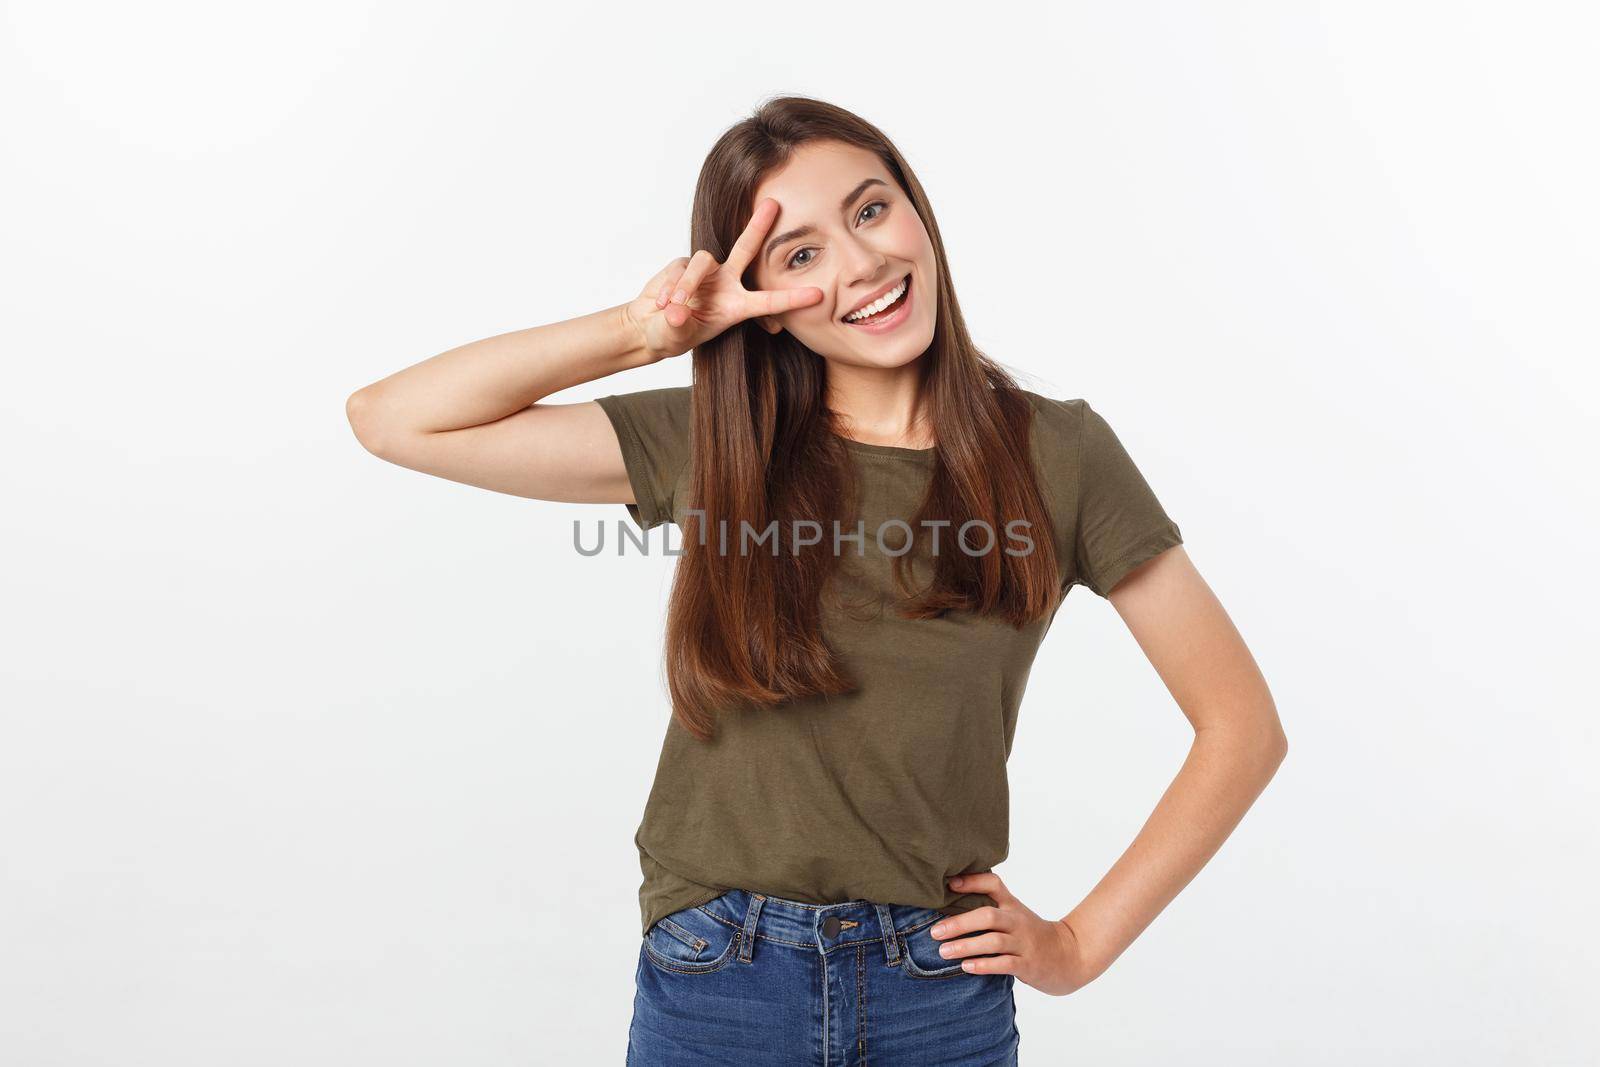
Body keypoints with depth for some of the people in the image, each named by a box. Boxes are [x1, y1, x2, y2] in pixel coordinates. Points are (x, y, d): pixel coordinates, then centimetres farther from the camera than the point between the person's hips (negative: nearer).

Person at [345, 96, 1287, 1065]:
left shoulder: (1055, 452, -5)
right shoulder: (708, 448, -1)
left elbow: (1244, 727, -1)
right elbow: (394, 419, -4)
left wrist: (1082, 943, -3)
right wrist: (641, 332, -10)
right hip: (708, 986, 1)